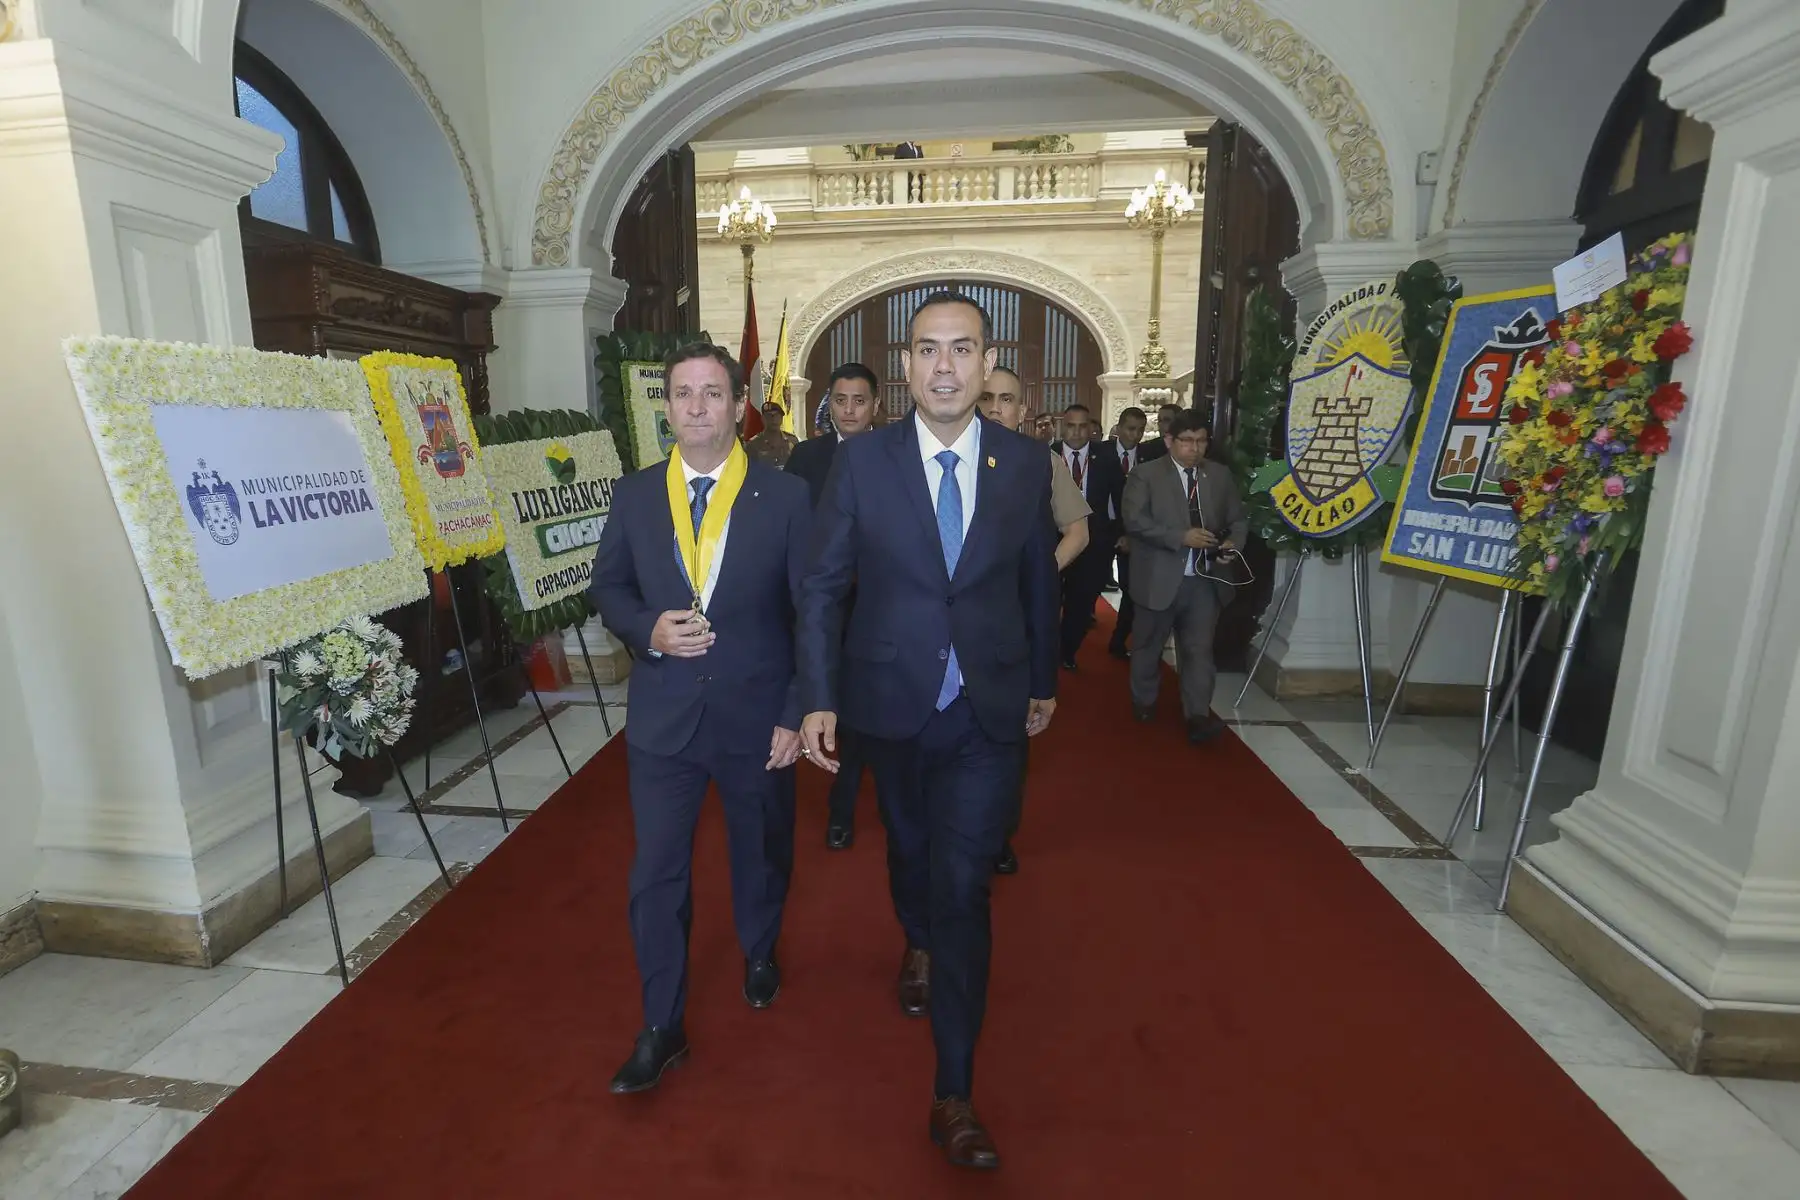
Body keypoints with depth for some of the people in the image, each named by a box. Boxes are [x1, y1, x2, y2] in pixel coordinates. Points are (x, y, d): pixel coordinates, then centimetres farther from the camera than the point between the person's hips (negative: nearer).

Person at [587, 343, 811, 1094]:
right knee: (656, 874, 7)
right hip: (662, 716, 1)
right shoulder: (634, 496, 0)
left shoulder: (786, 497, -8)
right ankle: (662, 1026, 29)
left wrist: (796, 713, -10)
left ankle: (760, 955, 51)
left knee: (762, 855, 20)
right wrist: (647, 629, -14)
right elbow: (607, 589, 8)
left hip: (757, 716, -1)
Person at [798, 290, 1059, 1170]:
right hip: (891, 702, 1)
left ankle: (955, 1095, 16)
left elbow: (1039, 581, 6)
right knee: (910, 845, 24)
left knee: (964, 887, -1)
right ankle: (917, 945, 58)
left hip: (990, 710, -1)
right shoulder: (861, 461, -8)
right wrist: (818, 698, -12)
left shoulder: (1027, 464, -4)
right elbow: (823, 586, -6)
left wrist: (1044, 681, 14)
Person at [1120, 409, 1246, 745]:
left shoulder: (1221, 475, 9)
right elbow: (1134, 520, -15)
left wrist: (1232, 543, -10)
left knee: (1199, 648, 0)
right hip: (1160, 578, -2)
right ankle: (1144, 701, 33)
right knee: (1149, 644, 14)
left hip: (1205, 579, 3)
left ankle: (1198, 716, 3)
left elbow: (1238, 519, 13)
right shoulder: (1146, 474, -4)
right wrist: (1181, 537, -22)